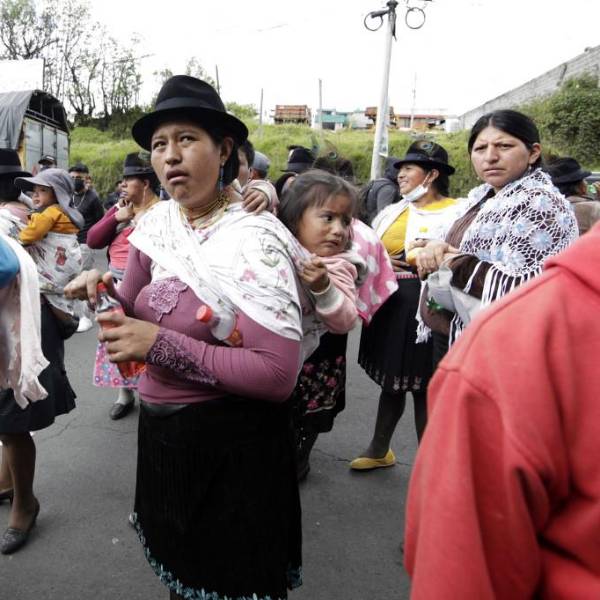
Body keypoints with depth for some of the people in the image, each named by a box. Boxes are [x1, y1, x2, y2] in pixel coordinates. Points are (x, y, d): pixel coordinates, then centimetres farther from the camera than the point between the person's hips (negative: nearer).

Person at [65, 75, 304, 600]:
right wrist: (104, 293, -13)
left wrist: (162, 344, -26)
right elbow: (134, 315, 8)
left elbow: (278, 373, -28)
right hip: (159, 431, 7)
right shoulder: (157, 223, 2)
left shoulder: (253, 238, -19)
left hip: (233, 446, -6)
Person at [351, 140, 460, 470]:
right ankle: (379, 449, 36)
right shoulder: (392, 211, 13)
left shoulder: (454, 213, -7)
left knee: (423, 386, 4)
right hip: (389, 304, 6)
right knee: (391, 379, 19)